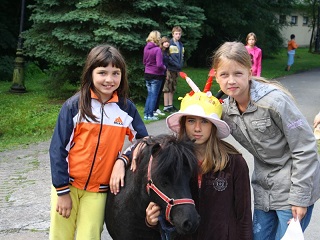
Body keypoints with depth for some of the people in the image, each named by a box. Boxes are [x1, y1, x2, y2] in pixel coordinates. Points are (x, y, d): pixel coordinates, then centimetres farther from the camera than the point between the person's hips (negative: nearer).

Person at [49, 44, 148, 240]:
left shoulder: (127, 108, -4)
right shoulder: (74, 106, -10)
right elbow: (58, 148, -7)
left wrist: (122, 160, -15)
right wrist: (62, 190, -8)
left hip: (98, 190, 1)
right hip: (68, 185, -1)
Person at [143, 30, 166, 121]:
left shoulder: (146, 48, 1)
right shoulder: (157, 49, -19)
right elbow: (159, 65, -22)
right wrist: (164, 67, -3)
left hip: (147, 74, 6)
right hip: (156, 76, -6)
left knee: (149, 95, 16)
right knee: (154, 96, 4)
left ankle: (146, 114, 16)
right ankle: (150, 115, 8)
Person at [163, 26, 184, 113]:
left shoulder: (181, 45, 13)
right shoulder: (169, 44, -10)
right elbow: (167, 57, -15)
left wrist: (180, 65, 5)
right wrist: (177, 64, -15)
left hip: (177, 70, 7)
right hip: (170, 69, -7)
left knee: (172, 89, 13)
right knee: (167, 88, -2)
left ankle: (170, 105, 20)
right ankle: (166, 106, 0)